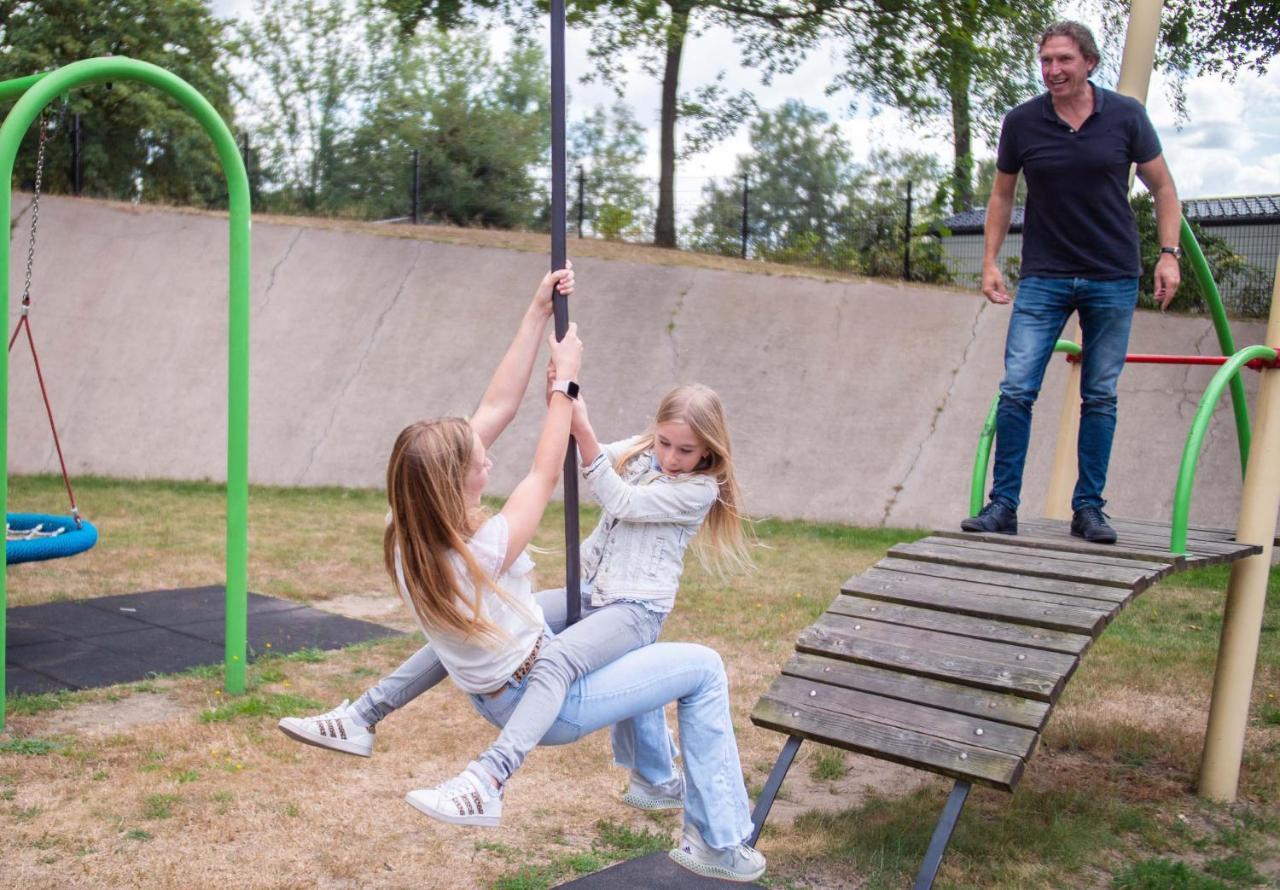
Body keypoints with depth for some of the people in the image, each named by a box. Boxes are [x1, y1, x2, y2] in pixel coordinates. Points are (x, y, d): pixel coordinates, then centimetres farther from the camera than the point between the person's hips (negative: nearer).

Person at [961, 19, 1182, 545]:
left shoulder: (1126, 116, -2)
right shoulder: (1022, 122, -1)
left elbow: (1163, 187, 7)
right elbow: (1002, 194, 12)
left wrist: (1169, 253, -3)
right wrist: (990, 261, 4)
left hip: (1113, 279, 0)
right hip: (1043, 279, 0)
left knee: (1100, 397, 4)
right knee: (1016, 389, -9)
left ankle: (1088, 509, 14)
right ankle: (1003, 506, -1)